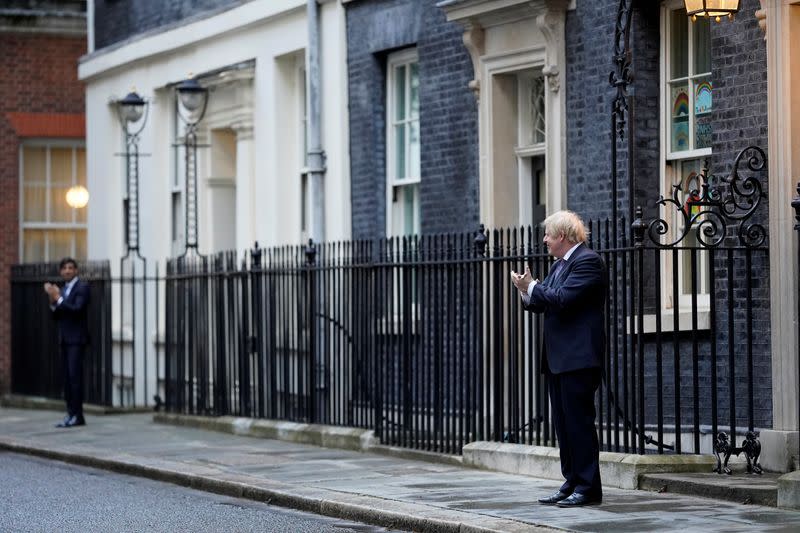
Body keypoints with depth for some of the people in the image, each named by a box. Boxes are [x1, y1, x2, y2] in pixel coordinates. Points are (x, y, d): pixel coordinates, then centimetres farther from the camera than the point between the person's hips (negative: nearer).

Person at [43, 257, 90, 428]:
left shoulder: (82, 287, -6)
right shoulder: (63, 289, 17)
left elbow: (77, 309, -18)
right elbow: (56, 316, 14)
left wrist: (58, 298, -18)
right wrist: (53, 301, -3)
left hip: (76, 339, -8)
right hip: (64, 339, 8)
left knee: (75, 375, -10)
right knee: (67, 377, 7)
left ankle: (77, 415, -9)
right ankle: (71, 414, 9)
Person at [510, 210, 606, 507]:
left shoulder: (588, 261, -12)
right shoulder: (559, 265, 19)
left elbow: (562, 299, -22)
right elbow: (542, 304, 18)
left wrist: (532, 287, -9)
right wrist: (527, 292, 0)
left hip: (578, 357, -10)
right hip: (557, 358, 10)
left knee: (579, 422, -7)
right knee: (563, 425, 11)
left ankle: (588, 487, -3)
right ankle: (572, 483, 16)